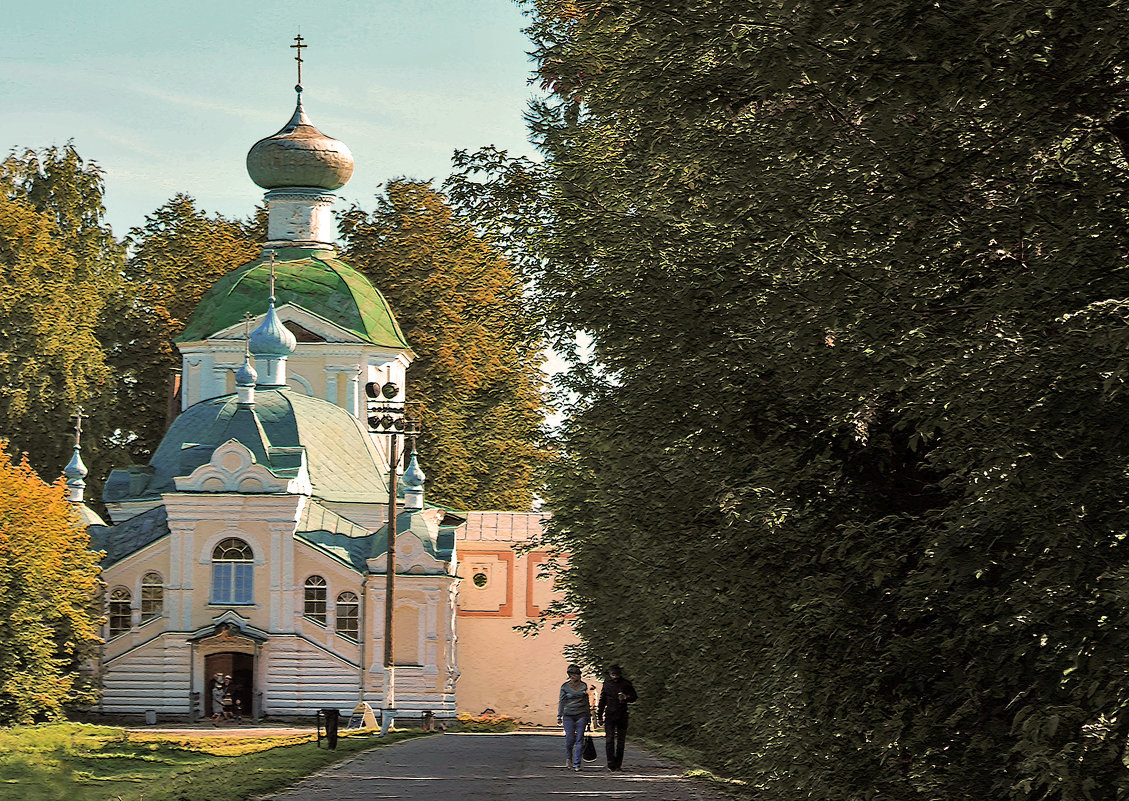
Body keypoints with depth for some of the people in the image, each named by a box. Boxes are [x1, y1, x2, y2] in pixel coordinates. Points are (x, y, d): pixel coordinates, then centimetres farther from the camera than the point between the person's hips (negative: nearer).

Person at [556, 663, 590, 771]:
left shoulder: (583, 686, 8)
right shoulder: (565, 687, 2)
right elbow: (561, 701, 4)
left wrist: (589, 714, 18)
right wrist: (559, 716, 1)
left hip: (581, 715, 1)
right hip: (568, 715, -1)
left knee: (579, 739, -5)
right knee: (570, 738, -9)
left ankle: (576, 764, -2)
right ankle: (568, 759, 17)